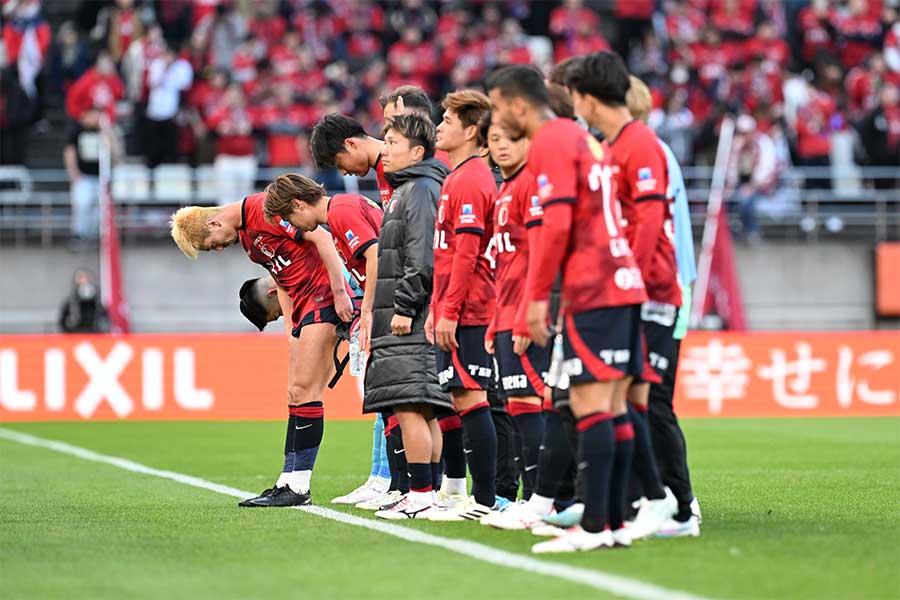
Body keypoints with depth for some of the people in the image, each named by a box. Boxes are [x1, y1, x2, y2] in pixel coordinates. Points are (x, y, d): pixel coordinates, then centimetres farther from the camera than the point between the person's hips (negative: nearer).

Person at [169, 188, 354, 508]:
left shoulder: (262, 208, -14)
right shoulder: (244, 236, 17)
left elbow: (322, 238, -19)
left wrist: (339, 292, -20)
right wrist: (292, 330, 14)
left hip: (325, 297, -10)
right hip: (304, 305, 10)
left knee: (304, 389, -11)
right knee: (296, 396, 7)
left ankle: (298, 487, -10)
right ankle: (289, 482, 9)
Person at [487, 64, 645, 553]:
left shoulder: (549, 143, -7)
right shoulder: (584, 139, 21)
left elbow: (556, 224, -17)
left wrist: (537, 295, -13)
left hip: (592, 291, -9)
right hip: (623, 280, 9)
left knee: (590, 404, -12)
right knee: (613, 407, 8)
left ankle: (594, 526, -16)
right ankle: (615, 521, 8)